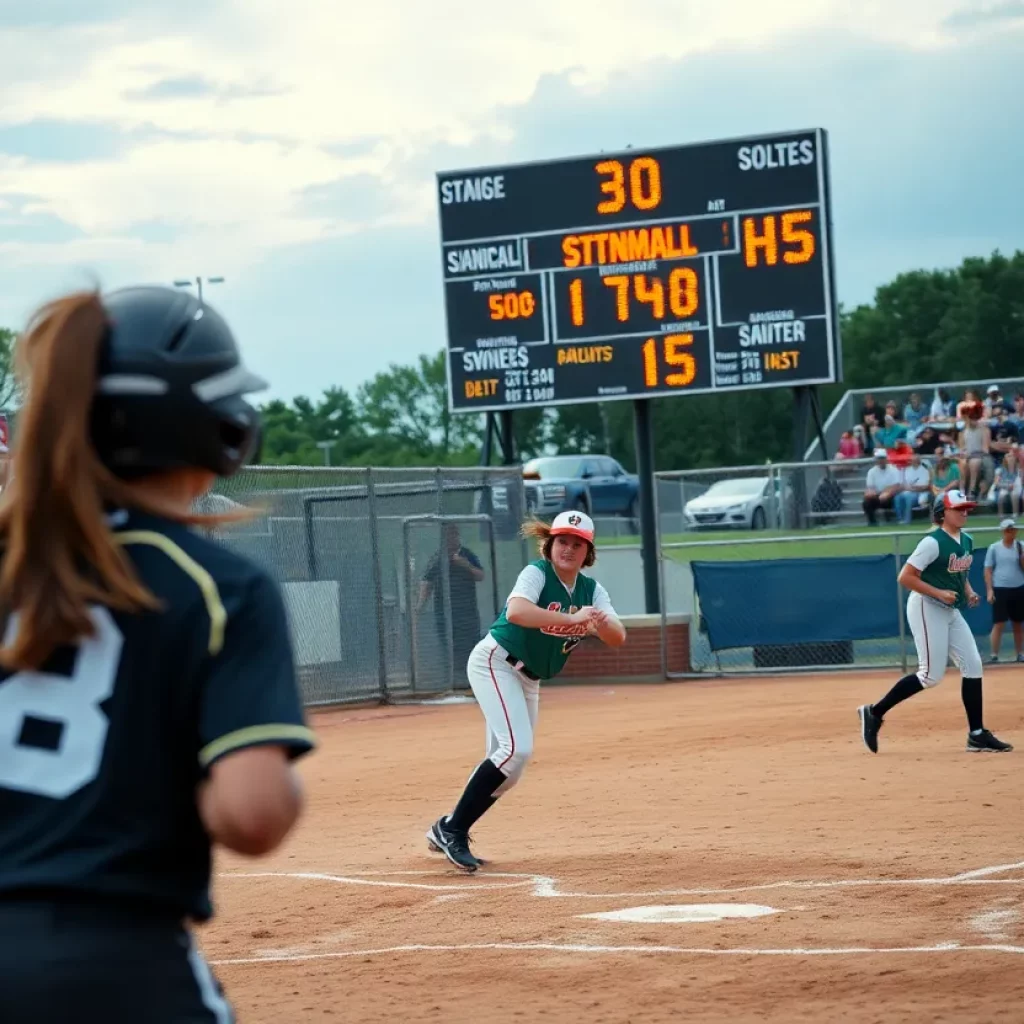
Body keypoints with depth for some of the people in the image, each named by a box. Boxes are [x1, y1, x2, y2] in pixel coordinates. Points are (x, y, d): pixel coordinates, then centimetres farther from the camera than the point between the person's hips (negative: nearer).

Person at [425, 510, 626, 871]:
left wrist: (601, 622, -33)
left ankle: (450, 831, 22)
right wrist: (571, 619, -45)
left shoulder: (591, 590, 2)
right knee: (517, 748, -23)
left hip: (529, 679, 8)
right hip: (495, 662, -8)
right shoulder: (537, 573, -18)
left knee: (507, 768, 9)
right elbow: (515, 611, -39)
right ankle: (452, 829, -17)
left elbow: (618, 638, -10)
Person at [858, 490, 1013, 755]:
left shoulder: (966, 541, 9)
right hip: (926, 607, -9)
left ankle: (977, 735, 5)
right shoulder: (933, 542, -18)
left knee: (972, 665, 2)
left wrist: (969, 592, 5)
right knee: (931, 675, -10)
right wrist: (939, 593, -23)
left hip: (950, 611, 9)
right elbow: (905, 577, -19)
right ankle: (874, 713, 1)